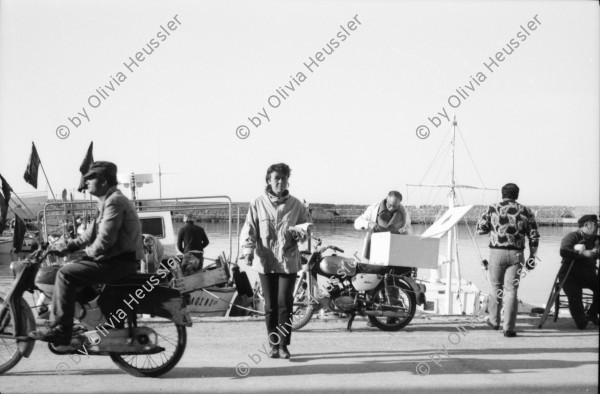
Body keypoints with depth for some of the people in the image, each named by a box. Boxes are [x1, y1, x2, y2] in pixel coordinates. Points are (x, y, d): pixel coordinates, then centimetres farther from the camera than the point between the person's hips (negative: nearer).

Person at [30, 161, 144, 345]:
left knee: (65, 274, -16)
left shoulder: (114, 202, -16)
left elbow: (105, 240, -22)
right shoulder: (109, 200, 18)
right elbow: (93, 231, 23)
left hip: (120, 262, -11)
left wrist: (90, 252, -5)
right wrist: (70, 246, 13)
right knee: (73, 268, 19)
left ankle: (59, 330, -15)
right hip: (117, 259, 11)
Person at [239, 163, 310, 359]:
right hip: (266, 262, 0)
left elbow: (305, 228, 13)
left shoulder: (296, 205, 5)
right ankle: (273, 345, 17)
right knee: (270, 306, 6)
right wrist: (248, 249, -15)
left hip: (288, 262, 0)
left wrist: (299, 233, -10)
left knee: (285, 304, -5)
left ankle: (283, 345, 6)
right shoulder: (258, 204, 2)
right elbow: (248, 230, 1)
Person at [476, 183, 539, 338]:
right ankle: (509, 328, -2)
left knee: (496, 287, 17)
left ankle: (494, 320, 30)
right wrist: (532, 255, 12)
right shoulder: (525, 211, 4)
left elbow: (480, 229, 2)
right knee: (511, 290, 3)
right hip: (516, 255, 0)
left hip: (497, 252, 0)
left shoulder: (492, 209, -1)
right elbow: (534, 236, 4)